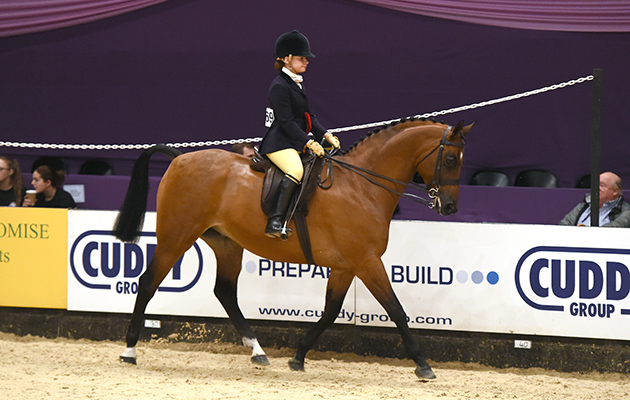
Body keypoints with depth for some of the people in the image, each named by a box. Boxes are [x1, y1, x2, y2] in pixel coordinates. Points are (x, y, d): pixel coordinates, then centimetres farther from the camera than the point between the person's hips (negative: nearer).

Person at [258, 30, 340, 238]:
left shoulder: (298, 83, 18)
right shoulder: (279, 86, -11)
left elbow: (308, 116, 21)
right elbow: (286, 122, -18)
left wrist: (326, 135, 7)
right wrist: (309, 142, -24)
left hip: (297, 143, 11)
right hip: (279, 143, -11)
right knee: (296, 170, -34)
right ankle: (274, 222, -40)